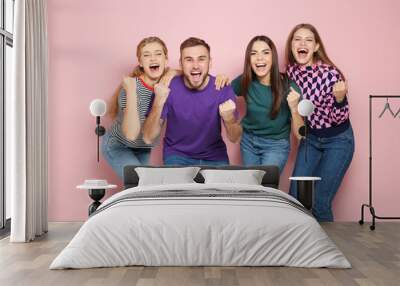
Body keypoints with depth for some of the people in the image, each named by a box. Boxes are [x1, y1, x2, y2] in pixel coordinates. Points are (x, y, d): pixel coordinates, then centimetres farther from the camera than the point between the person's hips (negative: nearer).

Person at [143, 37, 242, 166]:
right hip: (177, 155, -1)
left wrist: (229, 119, -31)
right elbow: (148, 138, -18)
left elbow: (234, 138, -9)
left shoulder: (223, 89, -14)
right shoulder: (167, 87, -16)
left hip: (214, 156, 2)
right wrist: (159, 102, -33)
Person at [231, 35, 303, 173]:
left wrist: (294, 108, -33)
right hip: (248, 142, 3)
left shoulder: (288, 86, -19)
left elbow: (300, 134, -16)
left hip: (276, 145, -3)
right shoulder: (245, 81, -13)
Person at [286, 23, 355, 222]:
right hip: (310, 138, 5)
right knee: (295, 197, 4)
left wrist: (340, 98, -35)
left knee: (320, 202, -5)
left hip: (337, 140, -5)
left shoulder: (330, 73, -23)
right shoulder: (291, 71, -6)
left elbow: (338, 119, -17)